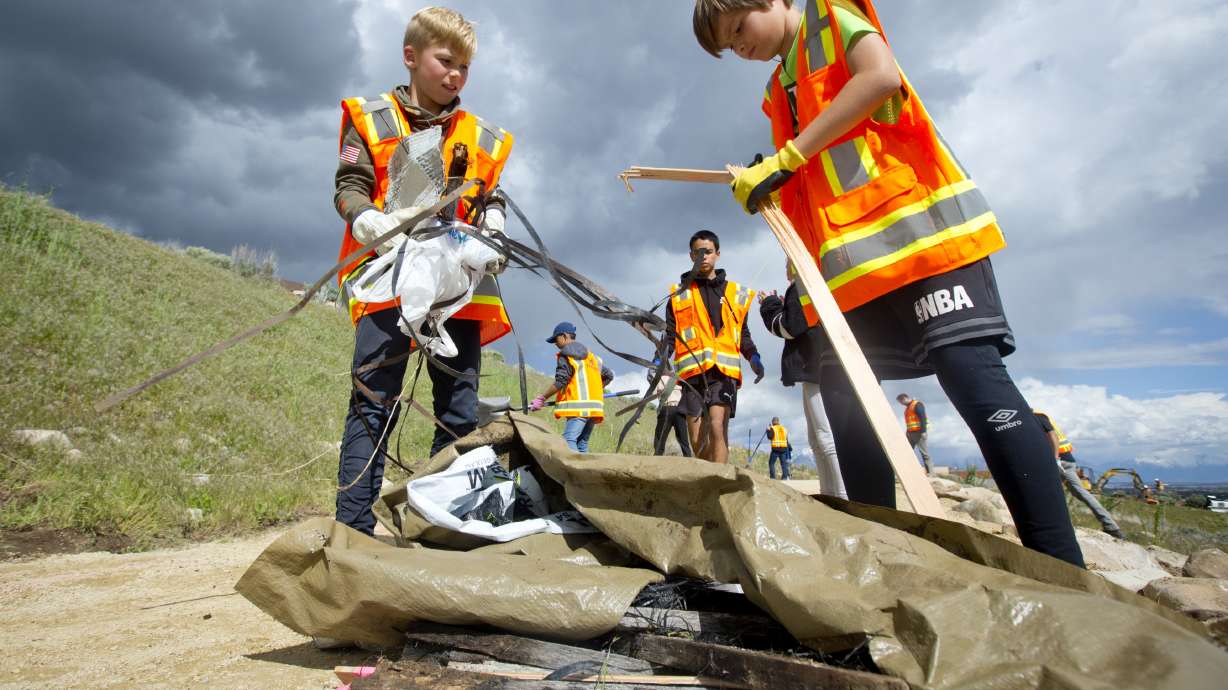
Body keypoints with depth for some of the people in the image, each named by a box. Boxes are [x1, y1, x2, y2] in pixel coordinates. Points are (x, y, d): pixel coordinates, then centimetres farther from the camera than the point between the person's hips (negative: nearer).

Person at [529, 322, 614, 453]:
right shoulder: (591, 356, 23)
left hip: (578, 407, -8)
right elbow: (609, 375, 28)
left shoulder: (566, 355, -2)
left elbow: (559, 382, -10)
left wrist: (541, 398, -3)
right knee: (582, 443, 10)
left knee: (568, 440, -18)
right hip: (594, 406, 8)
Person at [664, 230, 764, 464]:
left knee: (717, 428, -19)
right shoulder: (679, 293, 14)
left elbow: (743, 335, 16)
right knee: (697, 441, 3)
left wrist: (753, 357, -3)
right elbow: (670, 335, 9)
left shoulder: (736, 293, 16)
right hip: (692, 371, 1)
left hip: (724, 370, -1)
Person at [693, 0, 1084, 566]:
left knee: (970, 372, -16)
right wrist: (769, 185, 5)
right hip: (857, 256, 9)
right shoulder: (781, 91, 28)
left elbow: (880, 77, -12)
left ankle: (1060, 565, -13)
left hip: (920, 221, -8)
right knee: (842, 390, 3)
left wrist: (785, 158, -12)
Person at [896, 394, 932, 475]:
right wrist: (907, 433, 18)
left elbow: (923, 418, -17)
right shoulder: (907, 408, 20)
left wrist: (923, 431, -23)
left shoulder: (917, 404, -8)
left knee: (924, 453, -7)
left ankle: (930, 472, -5)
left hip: (919, 432, -9)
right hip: (911, 433, 9)